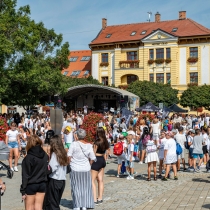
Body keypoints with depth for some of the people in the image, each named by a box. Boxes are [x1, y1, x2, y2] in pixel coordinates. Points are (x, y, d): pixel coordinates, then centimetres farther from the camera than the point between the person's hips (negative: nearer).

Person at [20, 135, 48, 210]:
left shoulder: (28, 158, -16)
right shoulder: (45, 155, -1)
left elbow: (25, 176, -13)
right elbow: (47, 170, 7)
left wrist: (23, 191, -7)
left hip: (31, 185, -4)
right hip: (42, 184, 5)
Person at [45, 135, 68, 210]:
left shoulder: (55, 154, -14)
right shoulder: (63, 153, 7)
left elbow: (51, 168, -22)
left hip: (54, 181, -7)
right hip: (62, 181, 7)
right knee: (56, 203, 15)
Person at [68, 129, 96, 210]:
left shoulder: (74, 144, -11)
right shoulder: (89, 145, -4)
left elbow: (69, 156, -10)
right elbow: (92, 159, -2)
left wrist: (70, 164, 6)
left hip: (75, 169, -2)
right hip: (86, 169, 2)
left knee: (76, 187, 9)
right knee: (86, 187, 13)